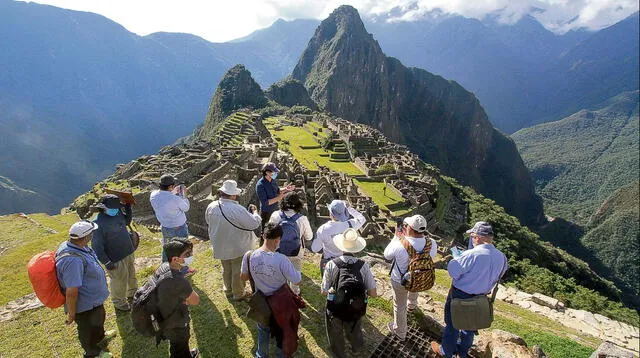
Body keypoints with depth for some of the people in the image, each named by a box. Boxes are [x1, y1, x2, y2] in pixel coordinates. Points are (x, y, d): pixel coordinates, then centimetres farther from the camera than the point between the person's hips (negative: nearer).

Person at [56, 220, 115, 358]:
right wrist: (71, 314, -22)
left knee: (98, 319, 34)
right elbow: (71, 292, -35)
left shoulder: (70, 245, -10)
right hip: (85, 306, -9)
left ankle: (100, 337, 62)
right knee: (88, 330, 19)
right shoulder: (73, 260, -41)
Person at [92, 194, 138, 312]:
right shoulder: (98, 223, -24)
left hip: (129, 253, 7)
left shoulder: (118, 213, -3)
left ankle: (133, 295, 48)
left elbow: (127, 221, 20)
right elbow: (96, 246, -19)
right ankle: (120, 303, 35)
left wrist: (128, 208, 4)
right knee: (119, 281, 11)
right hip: (116, 259, -7)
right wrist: (106, 262, -18)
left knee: (132, 276, 24)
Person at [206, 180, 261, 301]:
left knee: (226, 269, 27)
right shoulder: (238, 210, -32)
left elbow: (208, 221, 7)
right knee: (238, 271, 16)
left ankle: (228, 290, 46)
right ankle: (238, 294, 33)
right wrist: (255, 211, -7)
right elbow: (255, 224, -25)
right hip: (238, 248, -6)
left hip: (220, 247, 6)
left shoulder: (211, 207, -12)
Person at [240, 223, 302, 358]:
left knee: (263, 330, 31)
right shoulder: (281, 259, -34)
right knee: (282, 331, 26)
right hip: (281, 302, -3)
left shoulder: (249, 256, -22)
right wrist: (298, 272, -5)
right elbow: (297, 281, -23)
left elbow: (244, 277, -4)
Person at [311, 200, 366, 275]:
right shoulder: (349, 225, -23)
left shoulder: (323, 230, -27)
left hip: (328, 262, -1)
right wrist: (349, 208, 2)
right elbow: (362, 219, -1)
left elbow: (314, 249, -14)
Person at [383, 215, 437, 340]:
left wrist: (396, 237, -6)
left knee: (400, 306, 21)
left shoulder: (399, 245, -38)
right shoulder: (432, 243, -26)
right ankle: (412, 305, 72)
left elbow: (387, 255, -15)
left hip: (400, 281, -4)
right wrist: (407, 236, -2)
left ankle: (400, 332, 45)